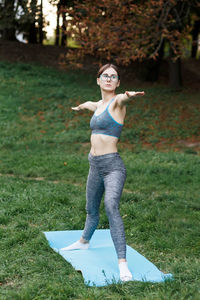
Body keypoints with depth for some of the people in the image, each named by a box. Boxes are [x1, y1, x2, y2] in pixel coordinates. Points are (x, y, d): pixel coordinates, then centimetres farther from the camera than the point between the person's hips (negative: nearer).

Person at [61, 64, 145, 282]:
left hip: (112, 166, -7)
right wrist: (79, 107, 64)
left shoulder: (116, 102, -7)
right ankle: (84, 242, 50)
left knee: (111, 207, -27)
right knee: (91, 209, 24)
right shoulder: (99, 105, 14)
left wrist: (129, 95, -59)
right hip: (95, 165, 8)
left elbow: (123, 98, -34)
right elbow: (88, 104, 40)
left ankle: (123, 264, -31)